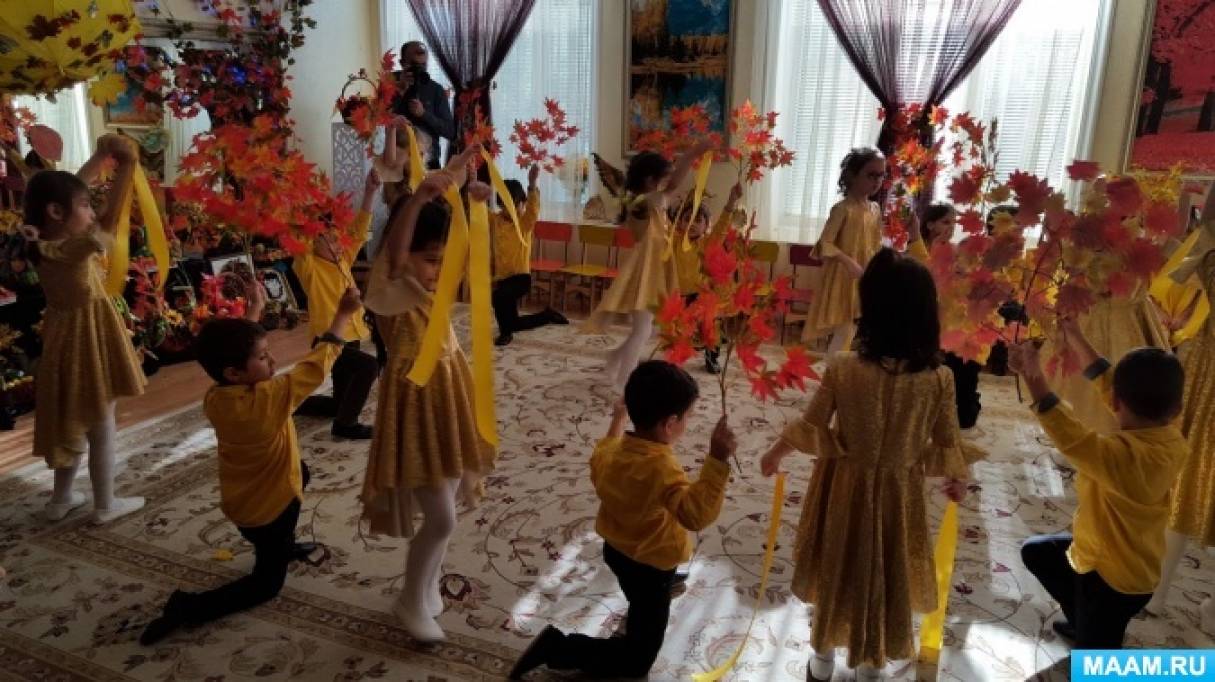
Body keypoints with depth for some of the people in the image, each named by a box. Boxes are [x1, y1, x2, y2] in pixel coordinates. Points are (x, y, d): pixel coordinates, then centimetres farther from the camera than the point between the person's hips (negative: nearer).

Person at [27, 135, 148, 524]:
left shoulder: (42, 242, -2)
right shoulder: (73, 249, -26)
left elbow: (68, 187, 6)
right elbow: (110, 222, -38)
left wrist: (101, 155, 2)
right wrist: (127, 165, -40)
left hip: (66, 340, 9)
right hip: (88, 342, -9)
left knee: (73, 423, 22)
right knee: (102, 429, 7)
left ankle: (61, 499, 35)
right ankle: (105, 506, 20)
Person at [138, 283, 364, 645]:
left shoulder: (215, 397, -15)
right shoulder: (269, 399, -34)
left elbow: (236, 345, 2)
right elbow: (315, 365, -28)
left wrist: (254, 310, 8)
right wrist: (344, 313, -23)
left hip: (240, 499, 7)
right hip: (269, 506, -7)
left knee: (301, 471, 34)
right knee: (267, 584, 14)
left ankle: (283, 546, 42)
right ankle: (186, 608, -3)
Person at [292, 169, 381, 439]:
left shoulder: (343, 260, 7)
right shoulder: (310, 267, -9)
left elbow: (359, 230, 3)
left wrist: (370, 192, -7)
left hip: (350, 337, 8)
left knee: (340, 403, 16)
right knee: (369, 366, -32)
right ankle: (345, 424, -19)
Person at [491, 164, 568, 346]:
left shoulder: (526, 221, -6)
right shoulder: (495, 220, 4)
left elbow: (533, 208, -25)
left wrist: (532, 184, -41)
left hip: (521, 276, -5)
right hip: (502, 277, 6)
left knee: (499, 296, -36)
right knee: (514, 323, 16)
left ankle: (505, 332, -11)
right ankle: (547, 315, 42)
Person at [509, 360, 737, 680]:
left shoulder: (613, 448, -8)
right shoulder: (661, 468, -34)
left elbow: (598, 469, 15)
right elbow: (696, 513, -44)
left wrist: (616, 425, 24)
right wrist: (717, 460, -50)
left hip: (616, 549, 8)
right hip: (647, 566, -8)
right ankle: (558, 648, -2)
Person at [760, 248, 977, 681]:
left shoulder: (842, 368, -23)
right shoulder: (938, 378, -19)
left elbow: (812, 429, -10)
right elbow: (946, 446, -7)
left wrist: (776, 452, 10)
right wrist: (957, 479, 15)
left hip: (845, 484, -1)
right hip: (898, 491, 1)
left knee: (836, 570, 22)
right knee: (884, 576, 23)